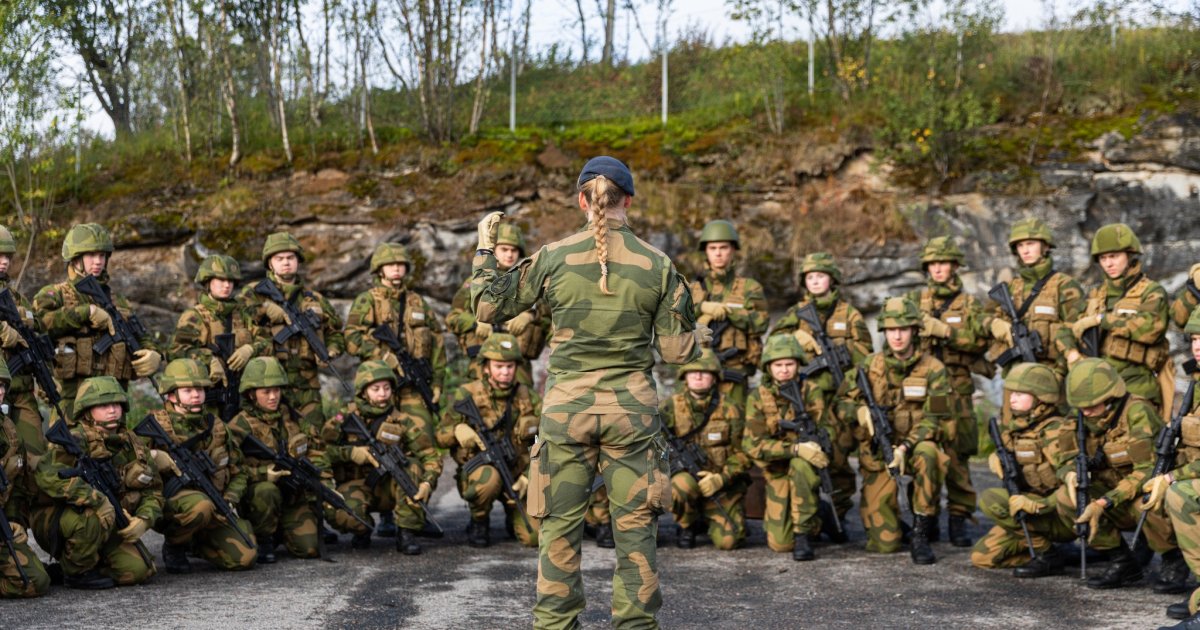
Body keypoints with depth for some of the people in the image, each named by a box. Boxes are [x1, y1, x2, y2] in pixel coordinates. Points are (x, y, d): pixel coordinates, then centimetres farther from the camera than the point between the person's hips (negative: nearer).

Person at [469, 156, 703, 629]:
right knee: (635, 529, 8)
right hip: (632, 409, 0)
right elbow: (677, 349, 1)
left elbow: (487, 307, 5)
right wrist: (699, 338, 24)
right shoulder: (657, 265, -2)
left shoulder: (553, 258, -4)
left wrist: (484, 250, 19)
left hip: (566, 407, 0)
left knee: (559, 528, 8)